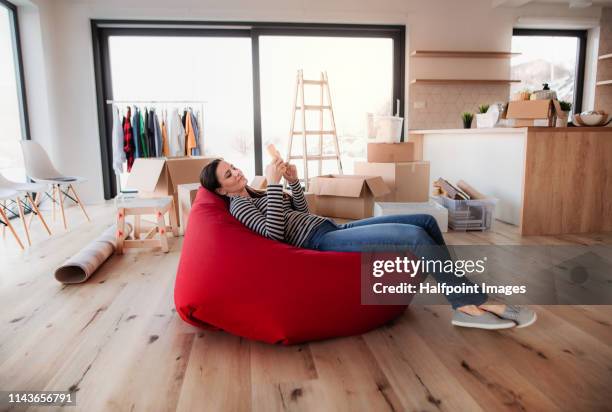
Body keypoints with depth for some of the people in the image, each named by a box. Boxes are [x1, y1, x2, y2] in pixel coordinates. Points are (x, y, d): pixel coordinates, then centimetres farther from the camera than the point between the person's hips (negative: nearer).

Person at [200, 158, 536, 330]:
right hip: (321, 242, -10)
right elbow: (274, 230, -19)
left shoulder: (256, 194, 25)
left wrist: (293, 180, 13)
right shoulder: (238, 205, -1)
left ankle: (463, 301, 2)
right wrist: (273, 183, -16)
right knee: (415, 235, -26)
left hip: (333, 229, 10)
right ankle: (473, 301, -14)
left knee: (426, 220, -1)